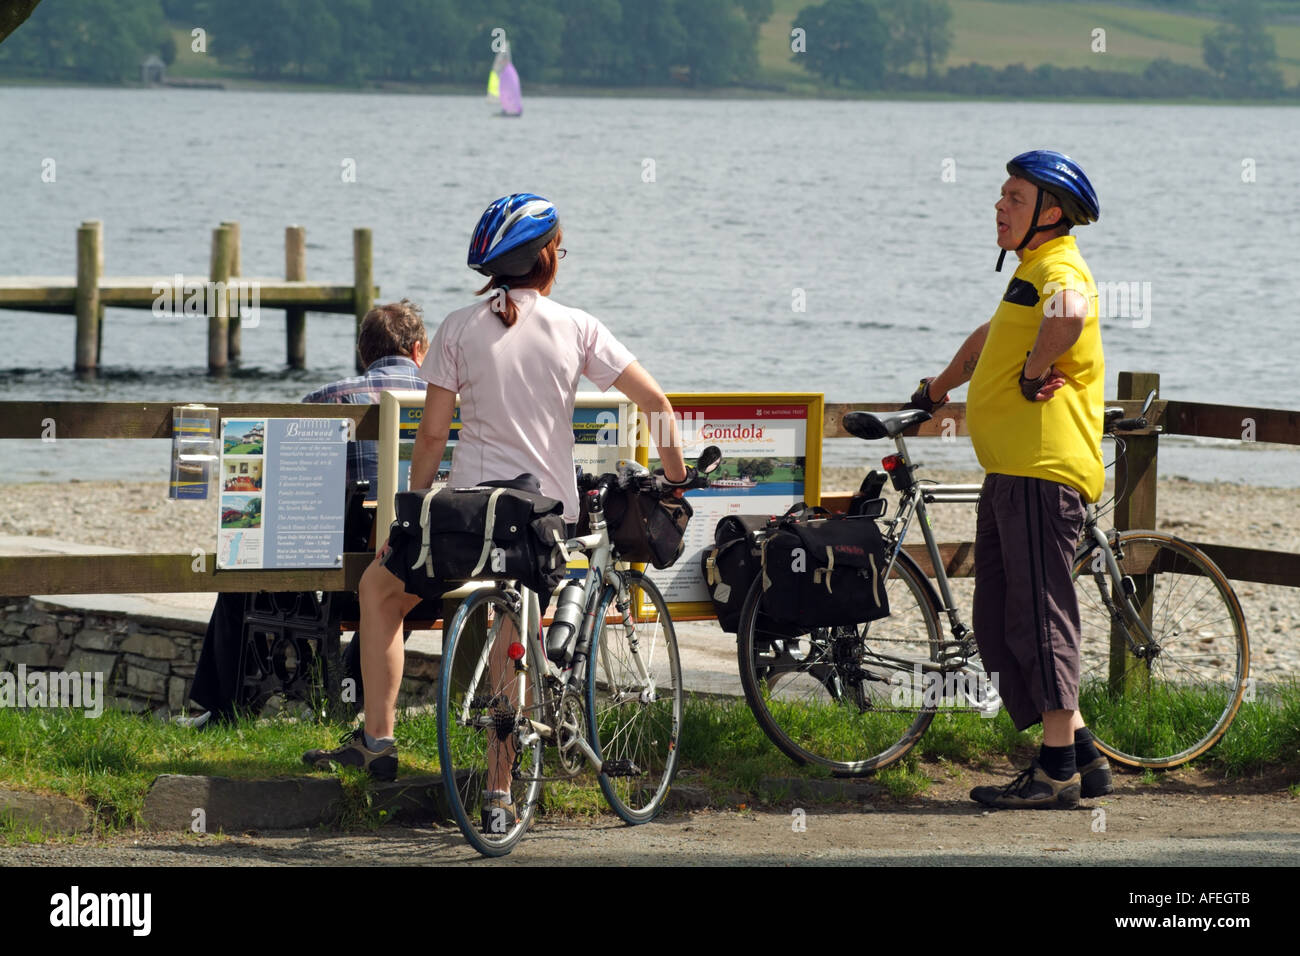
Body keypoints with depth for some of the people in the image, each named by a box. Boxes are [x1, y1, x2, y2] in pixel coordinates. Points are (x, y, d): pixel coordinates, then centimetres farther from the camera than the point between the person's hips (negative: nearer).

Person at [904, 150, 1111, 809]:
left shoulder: (1059, 268, -11)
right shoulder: (1031, 269, 22)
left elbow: (1068, 314, -37)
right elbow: (989, 340, 42)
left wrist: (1034, 372, -22)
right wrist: (936, 390, 53)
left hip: (1042, 470, -10)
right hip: (1010, 470, 10)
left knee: (1039, 616, -7)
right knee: (1002, 625, 11)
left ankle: (1058, 769, -4)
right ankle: (1082, 755, 14)